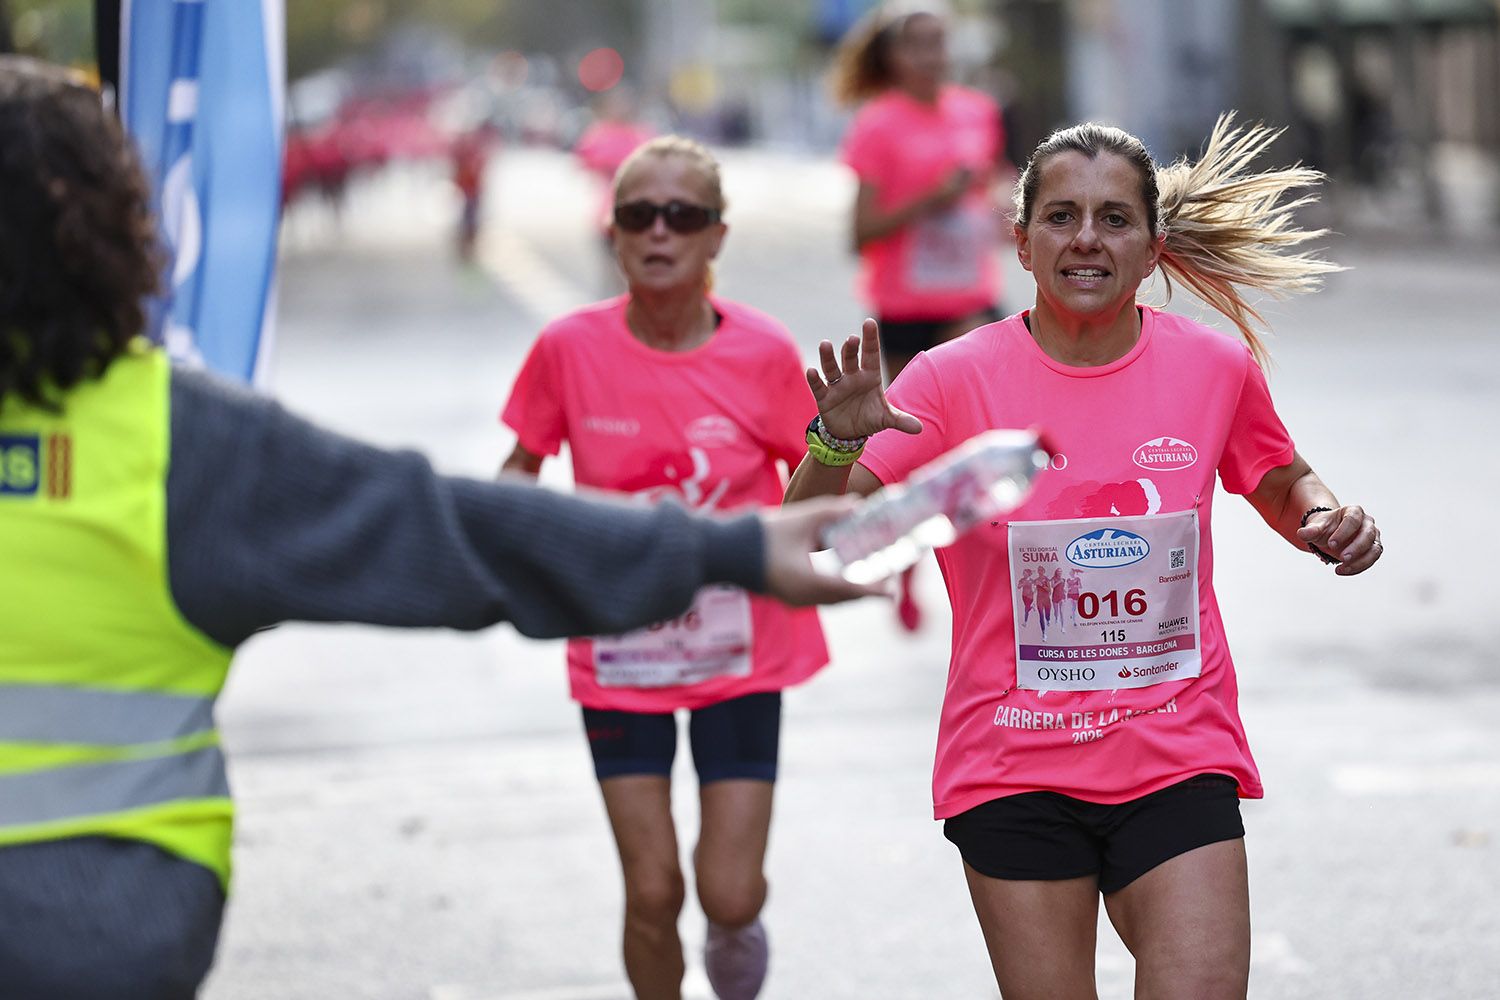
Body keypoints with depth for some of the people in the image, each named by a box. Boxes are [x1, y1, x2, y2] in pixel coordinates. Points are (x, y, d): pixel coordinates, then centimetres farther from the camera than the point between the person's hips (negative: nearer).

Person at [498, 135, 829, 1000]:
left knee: (731, 892, -3)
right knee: (652, 892, 0)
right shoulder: (571, 349, -9)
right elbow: (523, 464, 7)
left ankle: (737, 929, 36)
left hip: (740, 651, 0)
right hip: (620, 653, 0)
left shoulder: (764, 353, -11)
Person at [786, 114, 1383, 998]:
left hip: (1179, 758, 1)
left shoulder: (1218, 368, 1)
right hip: (1013, 770, -1)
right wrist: (839, 441, -27)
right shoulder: (956, 378, -5)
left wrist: (1326, 518, -1)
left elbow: (1281, 482, 21)